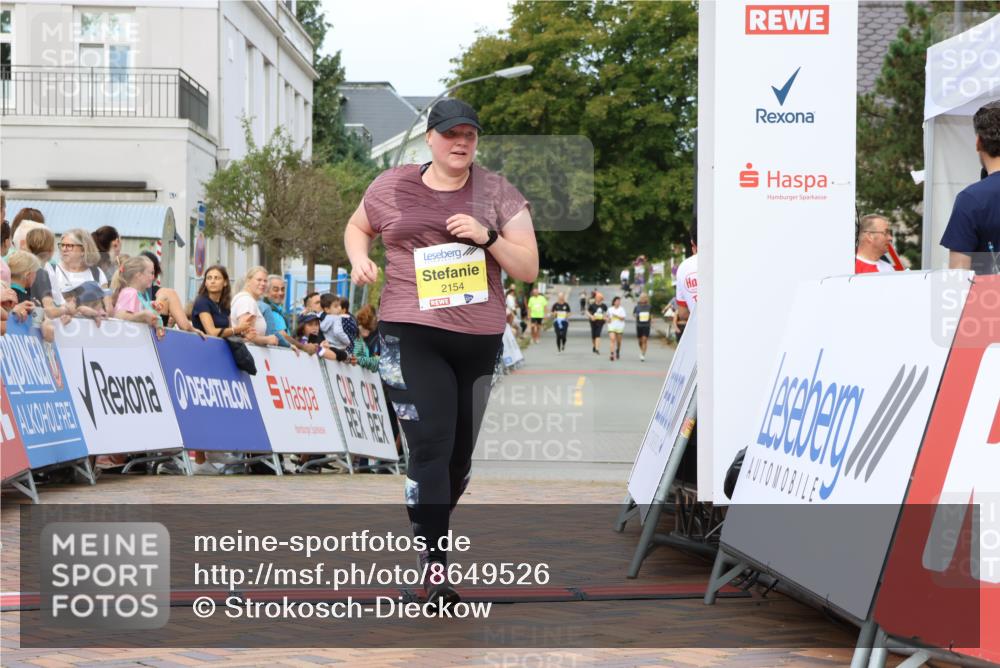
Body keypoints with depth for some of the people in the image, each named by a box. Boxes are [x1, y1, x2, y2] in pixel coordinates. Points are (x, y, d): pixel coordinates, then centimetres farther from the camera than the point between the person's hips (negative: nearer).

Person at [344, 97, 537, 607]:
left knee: (461, 450, 11)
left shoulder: (497, 193, 5)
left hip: (478, 339, 2)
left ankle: (427, 526, 33)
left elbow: (528, 268, 2)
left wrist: (487, 237, -14)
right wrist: (359, 258, 2)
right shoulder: (391, 187, 5)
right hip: (411, 335, -2)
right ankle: (434, 563, -10)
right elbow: (357, 227, 24)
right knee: (431, 444, -13)